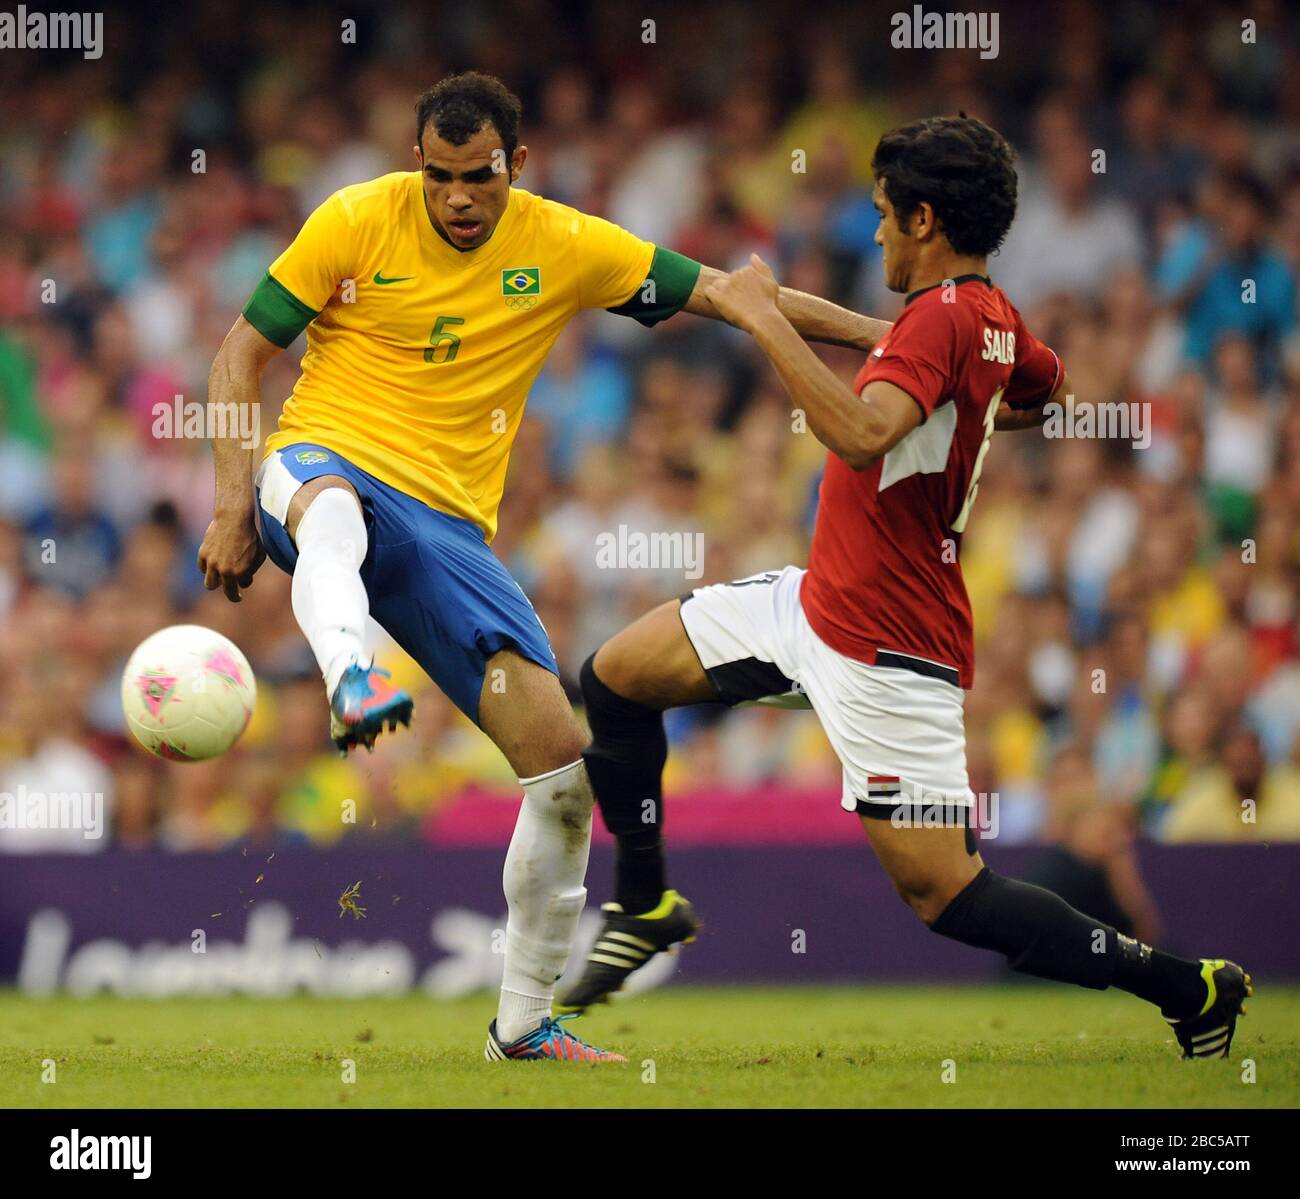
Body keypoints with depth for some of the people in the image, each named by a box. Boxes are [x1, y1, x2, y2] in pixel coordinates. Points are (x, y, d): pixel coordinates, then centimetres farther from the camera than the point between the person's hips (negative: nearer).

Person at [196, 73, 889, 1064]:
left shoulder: (565, 248, 4)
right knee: (332, 506, -43)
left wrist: (886, 335, 3)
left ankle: (525, 1022, 7)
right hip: (327, 462, -3)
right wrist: (235, 508, -9)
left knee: (563, 763, -7)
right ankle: (352, 676, -74)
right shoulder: (358, 221, -3)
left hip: (450, 525, 3)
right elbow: (242, 357, 1)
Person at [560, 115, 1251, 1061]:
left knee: (947, 894, -10)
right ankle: (647, 909, 29)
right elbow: (1054, 396, 28)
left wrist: (765, 319, -32)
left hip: (890, 653, -10)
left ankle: (1190, 987, -1)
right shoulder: (993, 317, 6)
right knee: (616, 675, 13)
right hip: (819, 599, 10)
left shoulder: (941, 318, -21)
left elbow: (860, 436, -39)